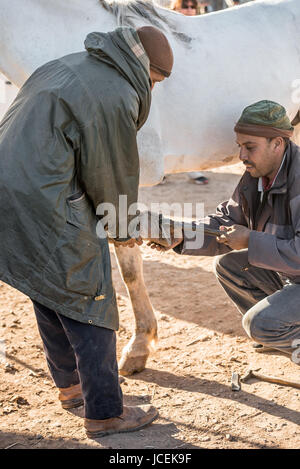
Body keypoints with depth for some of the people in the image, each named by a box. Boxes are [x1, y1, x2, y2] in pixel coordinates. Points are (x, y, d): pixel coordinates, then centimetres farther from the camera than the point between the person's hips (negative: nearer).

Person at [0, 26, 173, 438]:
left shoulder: (69, 65, 16)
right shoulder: (118, 96, -12)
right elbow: (111, 172, -5)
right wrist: (123, 229, 14)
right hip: (46, 207, -10)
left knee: (49, 293, 23)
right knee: (88, 301, 3)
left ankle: (70, 386, 41)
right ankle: (105, 412, 14)